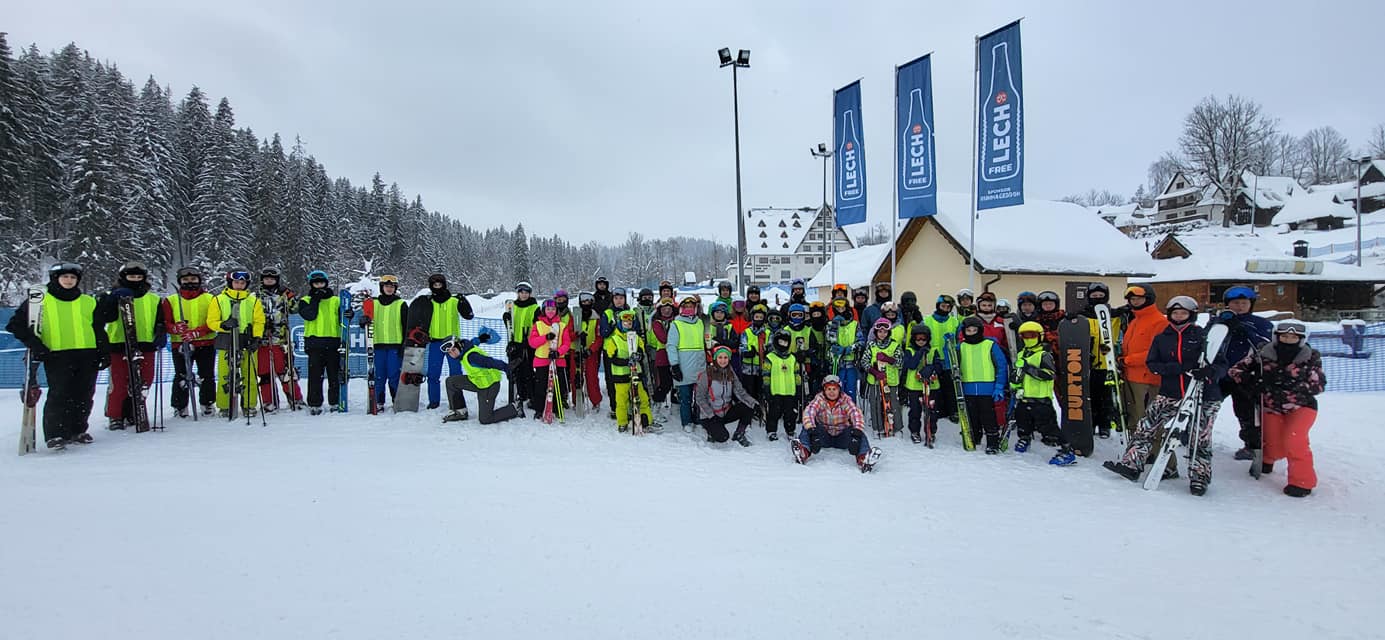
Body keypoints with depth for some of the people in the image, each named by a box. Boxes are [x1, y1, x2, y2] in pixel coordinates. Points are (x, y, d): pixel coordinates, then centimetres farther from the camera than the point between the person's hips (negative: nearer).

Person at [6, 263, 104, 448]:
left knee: (84, 395, 4)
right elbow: (16, 324, 6)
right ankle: (55, 434, -7)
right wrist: (34, 344, -6)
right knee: (59, 394, -12)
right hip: (57, 357, -3)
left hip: (87, 355, 3)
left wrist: (104, 352, 10)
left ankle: (77, 430, 17)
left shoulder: (88, 302, 16)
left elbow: (99, 330, 19)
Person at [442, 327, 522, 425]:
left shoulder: (471, 357, -29)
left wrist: (507, 368, -33)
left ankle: (515, 409, 8)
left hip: (489, 385, -10)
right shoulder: (465, 345, -1)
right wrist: (480, 339, 39)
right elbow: (474, 342, 21)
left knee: (485, 419, -9)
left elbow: (491, 362, -32)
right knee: (451, 381, 4)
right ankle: (460, 412, 14)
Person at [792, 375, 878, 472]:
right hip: (824, 437, 0)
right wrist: (810, 427, -48)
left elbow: (856, 413, -27)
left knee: (859, 433, -28)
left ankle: (863, 458, -52)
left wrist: (857, 429, -47)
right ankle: (804, 452, -53)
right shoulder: (819, 399, -11)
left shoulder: (845, 400, -11)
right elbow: (809, 411, -28)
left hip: (842, 437, 0)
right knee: (807, 428, -26)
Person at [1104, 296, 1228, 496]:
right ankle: (1132, 464, 4)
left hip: (1203, 396, -3)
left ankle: (1199, 477, 17)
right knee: (1147, 427, -2)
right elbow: (1152, 364, 6)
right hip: (1170, 395, 3)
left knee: (1200, 439, 2)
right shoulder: (1161, 339, 10)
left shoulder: (1204, 336, 0)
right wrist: (1174, 368, -14)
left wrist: (1210, 371, -24)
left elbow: (1221, 364, -1)